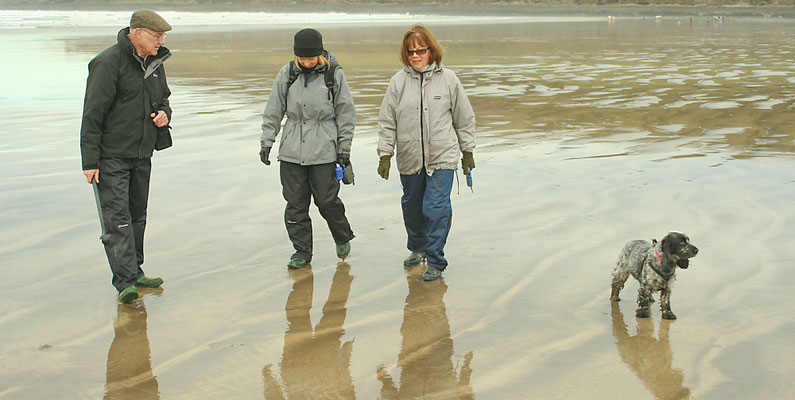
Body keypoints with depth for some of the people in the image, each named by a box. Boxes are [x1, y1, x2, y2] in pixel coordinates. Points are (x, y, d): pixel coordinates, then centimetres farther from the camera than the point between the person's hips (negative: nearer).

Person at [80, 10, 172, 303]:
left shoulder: (154, 63, 9)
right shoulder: (109, 62, -15)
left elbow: (163, 97, 26)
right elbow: (92, 114, -16)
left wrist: (164, 113, 0)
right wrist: (90, 161, -18)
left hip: (142, 154, 8)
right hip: (111, 155, -8)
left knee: (137, 215, 14)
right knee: (117, 216, -11)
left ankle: (135, 272, 26)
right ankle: (125, 281, -13)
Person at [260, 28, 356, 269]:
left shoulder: (334, 75, -2)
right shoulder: (286, 74, 3)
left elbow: (345, 114, 4)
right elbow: (273, 111, 10)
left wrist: (344, 149, 2)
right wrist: (266, 142, 6)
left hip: (324, 151, -2)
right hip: (291, 152, 3)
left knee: (327, 200, 2)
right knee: (295, 203, 5)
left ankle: (343, 238, 29)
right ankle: (302, 251, 18)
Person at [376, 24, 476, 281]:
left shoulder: (448, 79, -2)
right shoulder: (398, 82, -1)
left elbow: (464, 118, 7)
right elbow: (387, 122, 3)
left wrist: (467, 153, 10)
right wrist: (385, 156, -1)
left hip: (442, 158, -2)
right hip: (410, 159, 2)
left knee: (437, 207, -10)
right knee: (412, 207, 16)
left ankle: (435, 261, 2)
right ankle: (417, 248, 40)